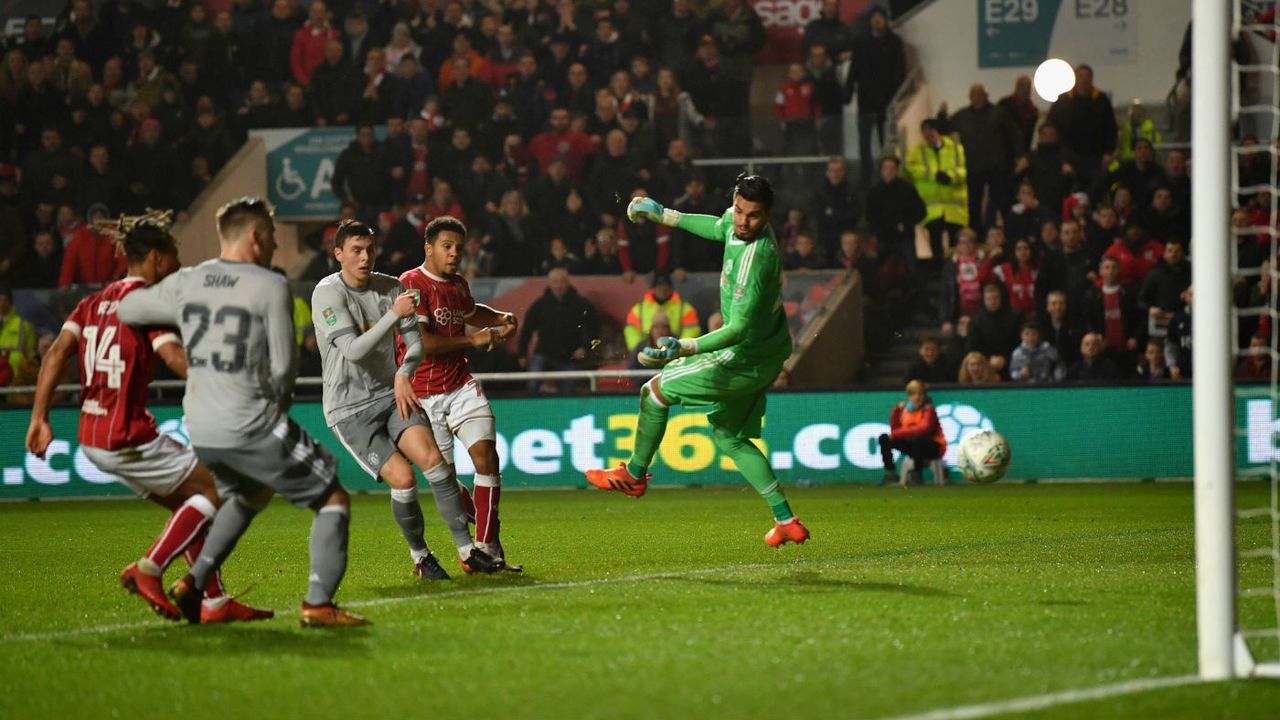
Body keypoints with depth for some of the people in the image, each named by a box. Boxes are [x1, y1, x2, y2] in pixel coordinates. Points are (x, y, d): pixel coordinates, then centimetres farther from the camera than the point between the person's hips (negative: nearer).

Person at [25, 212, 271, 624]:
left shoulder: (95, 302, 15)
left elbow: (57, 353, 5)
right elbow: (175, 357, -24)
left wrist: (39, 418, 2)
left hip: (92, 437, 9)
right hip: (127, 438, -9)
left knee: (190, 505, 16)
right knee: (216, 489, -2)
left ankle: (215, 601, 12)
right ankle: (148, 569, -9)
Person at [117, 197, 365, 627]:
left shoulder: (185, 283, 4)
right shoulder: (271, 287, -10)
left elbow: (127, 309, 17)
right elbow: (284, 366, -9)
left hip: (200, 430, 7)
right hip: (255, 427, -7)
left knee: (246, 497, 34)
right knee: (333, 499, 7)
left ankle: (194, 582, 22)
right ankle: (318, 604, -5)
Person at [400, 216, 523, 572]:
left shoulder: (459, 284, 13)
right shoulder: (412, 284, -11)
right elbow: (420, 341, -22)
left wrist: (500, 319, 17)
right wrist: (473, 340, -16)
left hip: (461, 387, 5)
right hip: (424, 393, -5)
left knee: (485, 454, -14)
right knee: (443, 475, 0)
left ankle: (487, 546, -13)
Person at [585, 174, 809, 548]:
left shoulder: (755, 258, -32)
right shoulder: (735, 222, -4)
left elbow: (738, 329, -32)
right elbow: (719, 228, 24)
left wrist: (685, 347, -42)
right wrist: (665, 216, 27)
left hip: (746, 359, -10)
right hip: (764, 354, 10)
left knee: (656, 390, 4)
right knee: (728, 436, 19)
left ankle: (634, 474, 24)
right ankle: (786, 521, 16)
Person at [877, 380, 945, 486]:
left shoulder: (928, 409, -15)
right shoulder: (905, 409, 3)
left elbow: (924, 428, -33)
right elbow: (894, 429, 1)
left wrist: (897, 433, -30)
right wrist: (897, 410, -11)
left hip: (933, 448, -7)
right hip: (912, 445, 7)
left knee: (917, 439, -40)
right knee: (884, 438, -3)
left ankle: (916, 475, -23)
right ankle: (890, 473, 1)